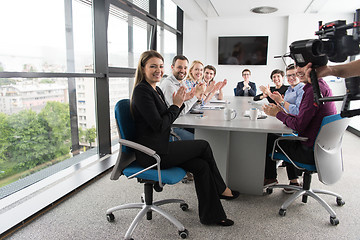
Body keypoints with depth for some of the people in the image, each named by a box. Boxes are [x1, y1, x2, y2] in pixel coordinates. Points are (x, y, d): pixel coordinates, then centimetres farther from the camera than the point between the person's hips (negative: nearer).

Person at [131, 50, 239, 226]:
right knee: (204, 146, -4)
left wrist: (180, 103, 1)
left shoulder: (156, 90, 15)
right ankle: (221, 189, 19)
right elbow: (159, 125, -21)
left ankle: (211, 215, 10)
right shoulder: (141, 91, -15)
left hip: (160, 148, 9)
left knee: (202, 165, -3)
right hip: (152, 154, -9)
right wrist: (176, 105, -10)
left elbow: (166, 119, 15)